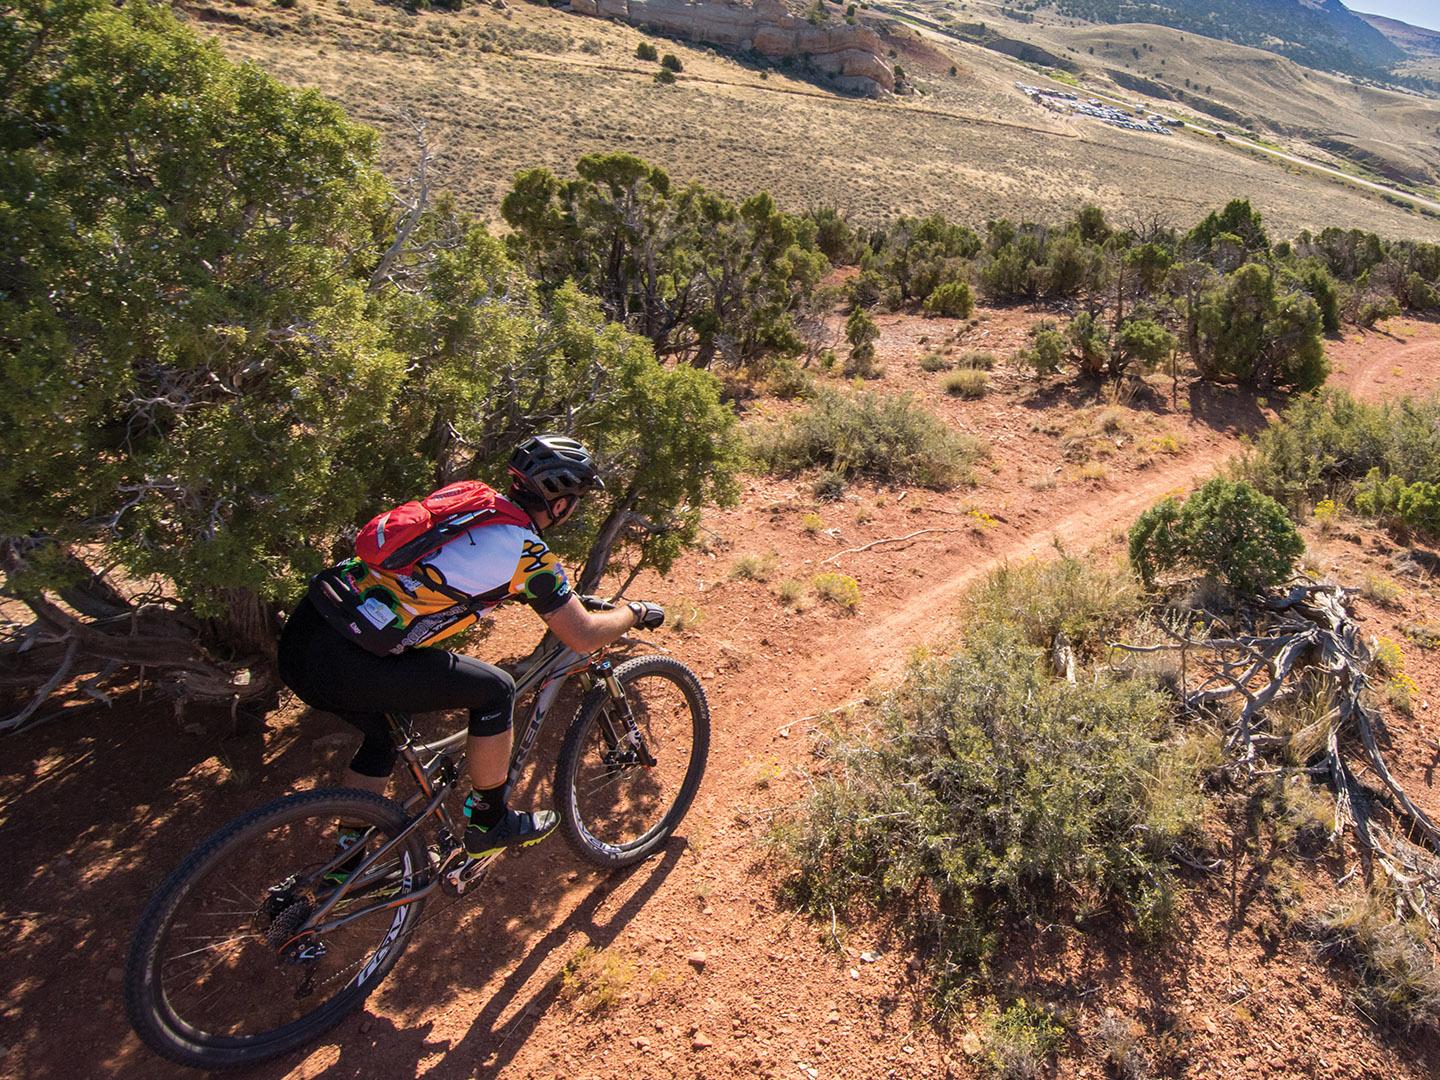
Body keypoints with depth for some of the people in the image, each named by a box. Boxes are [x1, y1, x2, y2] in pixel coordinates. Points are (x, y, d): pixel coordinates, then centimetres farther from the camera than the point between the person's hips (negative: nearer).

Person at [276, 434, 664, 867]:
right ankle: (491, 822, 19)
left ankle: (347, 862, 44)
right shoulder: (525, 551, -8)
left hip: (298, 640, 9)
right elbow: (584, 637, -1)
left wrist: (562, 596, 42)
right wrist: (636, 612, 18)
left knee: (383, 736, 31)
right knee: (495, 690, 4)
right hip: (342, 665, -9)